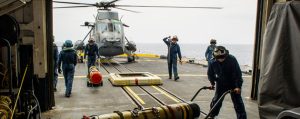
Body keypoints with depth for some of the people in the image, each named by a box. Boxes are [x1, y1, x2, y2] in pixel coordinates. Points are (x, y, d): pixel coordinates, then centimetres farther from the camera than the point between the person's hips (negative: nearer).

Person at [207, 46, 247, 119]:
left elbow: (238, 73, -26)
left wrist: (238, 86, -29)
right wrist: (212, 83, 1)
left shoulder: (232, 59, -28)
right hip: (221, 84, 3)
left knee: (238, 102, -1)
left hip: (233, 84, -3)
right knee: (216, 100, 13)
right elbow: (210, 74, 0)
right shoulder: (213, 62, -19)